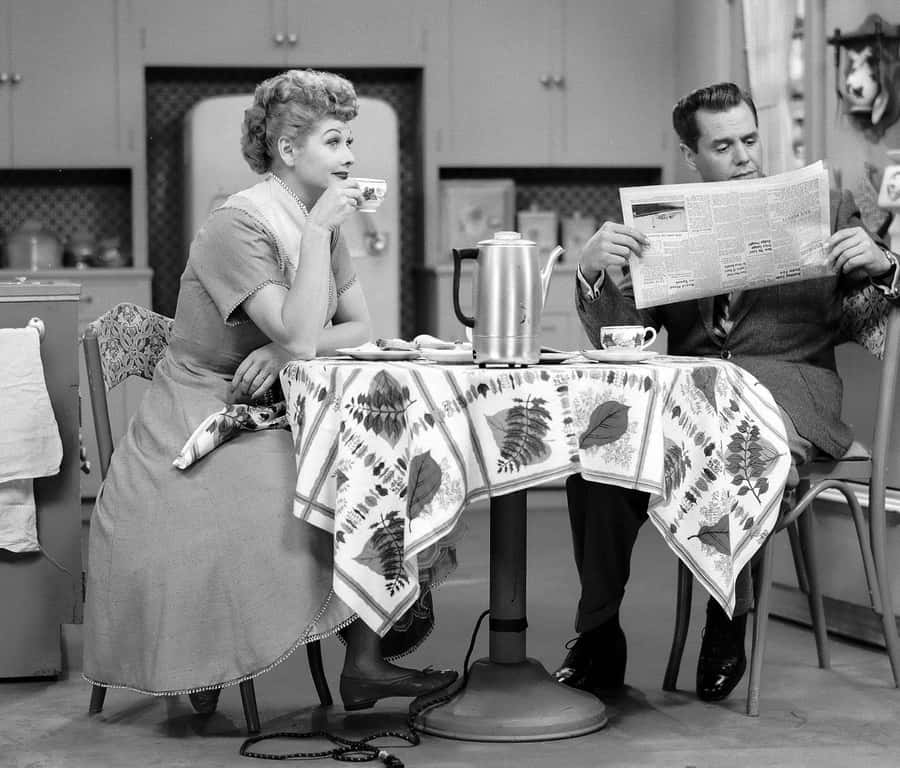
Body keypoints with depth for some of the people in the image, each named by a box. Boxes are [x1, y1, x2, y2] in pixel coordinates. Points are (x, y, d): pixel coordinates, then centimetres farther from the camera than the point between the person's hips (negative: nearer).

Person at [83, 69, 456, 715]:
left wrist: (284, 352, -15)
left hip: (268, 418, 8)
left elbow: (359, 328, 4)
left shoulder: (322, 222, 9)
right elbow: (302, 334, -27)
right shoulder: (240, 224, -17)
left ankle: (364, 658, -16)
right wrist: (318, 229, -24)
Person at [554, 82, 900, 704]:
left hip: (787, 385, -2)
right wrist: (593, 271, -12)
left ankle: (729, 628, -15)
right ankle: (599, 639, -15)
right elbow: (617, 339, 9)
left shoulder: (825, 207, 17)